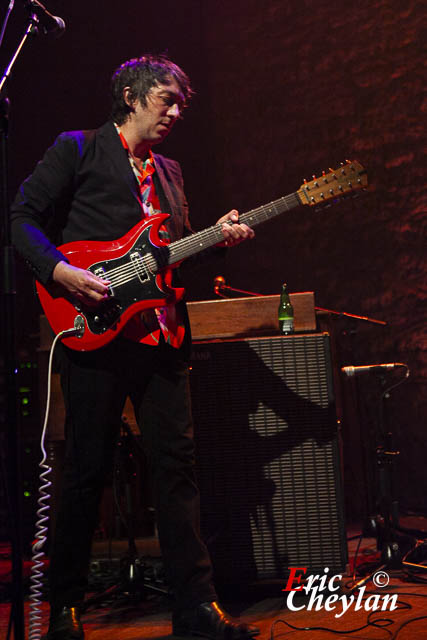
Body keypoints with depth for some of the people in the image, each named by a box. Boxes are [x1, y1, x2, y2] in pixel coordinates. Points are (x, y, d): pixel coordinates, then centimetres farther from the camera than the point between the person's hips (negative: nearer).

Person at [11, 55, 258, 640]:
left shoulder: (170, 171, 23)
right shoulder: (77, 149, 5)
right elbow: (24, 218, 0)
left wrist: (216, 236, 5)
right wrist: (60, 270, -15)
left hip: (164, 334, 6)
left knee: (176, 462, 3)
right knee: (88, 468, 1)